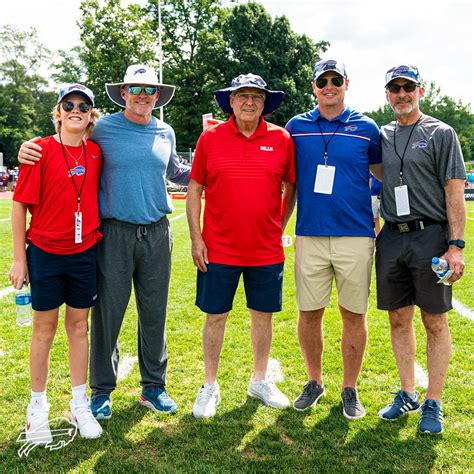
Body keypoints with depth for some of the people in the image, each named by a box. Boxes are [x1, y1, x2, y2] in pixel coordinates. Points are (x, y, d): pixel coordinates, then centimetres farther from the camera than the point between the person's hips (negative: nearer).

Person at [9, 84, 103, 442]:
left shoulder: (96, 152, 3)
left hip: (85, 252, 3)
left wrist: (100, 241, 8)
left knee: (79, 326, 12)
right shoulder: (42, 150, -8)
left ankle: (80, 404, 26)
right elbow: (20, 205, -6)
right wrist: (19, 258, -7)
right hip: (45, 251, -3)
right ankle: (38, 405, 26)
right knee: (44, 328, 9)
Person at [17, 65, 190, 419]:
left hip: (157, 233, 3)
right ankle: (102, 390, 20)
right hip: (115, 232, -3)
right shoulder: (103, 129, -1)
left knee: (154, 314, 10)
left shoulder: (165, 133, 10)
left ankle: (153, 386, 26)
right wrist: (30, 150, -7)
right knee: (108, 313, 2)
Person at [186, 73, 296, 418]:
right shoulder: (211, 138, -1)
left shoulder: (282, 139, 0)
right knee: (215, 317, 8)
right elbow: (194, 190, 1)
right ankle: (210, 387, 26)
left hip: (267, 250, 1)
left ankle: (260, 381, 33)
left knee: (263, 315, 13)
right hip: (219, 248, -1)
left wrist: (279, 228, 5)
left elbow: (291, 188, 10)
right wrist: (196, 238, -4)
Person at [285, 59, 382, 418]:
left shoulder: (366, 128, 5)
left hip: (356, 236, -1)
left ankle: (350, 389, 22)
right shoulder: (296, 127, 8)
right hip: (309, 237, 1)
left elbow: (384, 175, 14)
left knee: (354, 314, 6)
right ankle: (314, 381, 27)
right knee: (309, 313, 6)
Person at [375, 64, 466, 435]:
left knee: (435, 322, 2)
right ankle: (407, 394, 25)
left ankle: (434, 403, 14)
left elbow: (455, 191, -5)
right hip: (391, 238, 4)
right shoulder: (380, 137, 13)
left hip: (430, 237, -4)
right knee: (399, 319, 10)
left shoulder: (441, 133, 2)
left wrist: (455, 246, -13)